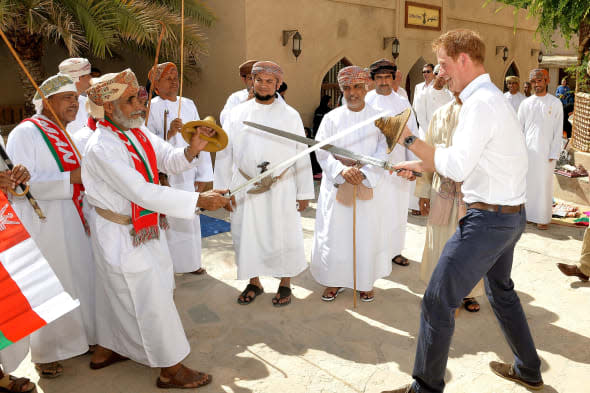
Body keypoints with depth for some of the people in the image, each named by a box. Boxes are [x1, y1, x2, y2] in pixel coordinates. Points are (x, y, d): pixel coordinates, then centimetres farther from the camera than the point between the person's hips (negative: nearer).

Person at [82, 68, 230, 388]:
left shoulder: (136, 131, 0)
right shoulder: (102, 147, -26)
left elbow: (169, 160, 3)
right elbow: (142, 192, -32)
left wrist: (192, 150, -19)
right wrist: (200, 200, -33)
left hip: (142, 228, 8)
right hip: (121, 234, -8)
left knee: (119, 294, 22)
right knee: (152, 299, 0)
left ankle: (106, 349, 43)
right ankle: (171, 369, 16)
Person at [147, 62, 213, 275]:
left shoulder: (189, 105, 9)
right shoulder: (150, 108, -4)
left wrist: (202, 175, 3)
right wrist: (169, 133, -27)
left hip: (188, 173, 4)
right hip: (164, 175, -4)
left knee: (190, 218, 12)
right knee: (167, 220, -2)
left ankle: (190, 262, 28)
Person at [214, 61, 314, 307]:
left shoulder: (291, 115, 1)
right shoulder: (237, 114, 4)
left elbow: (302, 155, 1)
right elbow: (225, 153, 6)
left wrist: (304, 192, -1)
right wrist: (222, 189, 4)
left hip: (281, 189, -1)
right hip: (245, 189, 2)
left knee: (283, 237, 5)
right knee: (247, 236, 10)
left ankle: (285, 283, 26)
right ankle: (253, 283, 30)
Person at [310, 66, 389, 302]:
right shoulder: (331, 118, 3)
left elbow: (383, 152, -5)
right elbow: (322, 151, -4)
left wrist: (364, 174, -19)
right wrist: (341, 170, -20)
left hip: (368, 186, 0)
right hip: (336, 186, 1)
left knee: (366, 234, 5)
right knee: (334, 233, 4)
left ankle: (366, 282, 24)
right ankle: (334, 281, 22)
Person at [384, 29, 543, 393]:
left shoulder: (480, 103, -19)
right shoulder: (492, 97, 13)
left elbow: (458, 166, -25)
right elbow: (468, 159, 18)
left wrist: (409, 139, -18)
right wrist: (420, 164, 15)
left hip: (489, 218, -11)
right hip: (511, 214, 11)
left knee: (437, 301, -4)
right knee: (501, 289, 27)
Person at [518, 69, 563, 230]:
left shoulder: (555, 103, 1)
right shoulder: (526, 103, 7)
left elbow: (558, 131, 0)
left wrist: (554, 154, -6)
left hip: (546, 151, -2)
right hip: (527, 150, 2)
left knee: (544, 184, 1)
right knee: (526, 182, 4)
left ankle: (543, 218, 11)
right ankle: (524, 213, 16)